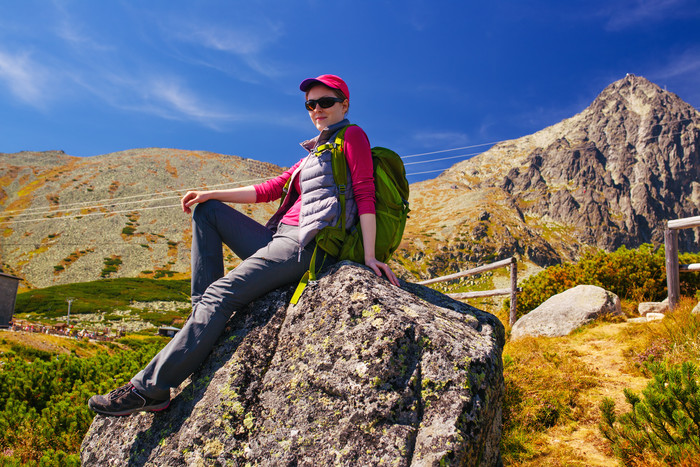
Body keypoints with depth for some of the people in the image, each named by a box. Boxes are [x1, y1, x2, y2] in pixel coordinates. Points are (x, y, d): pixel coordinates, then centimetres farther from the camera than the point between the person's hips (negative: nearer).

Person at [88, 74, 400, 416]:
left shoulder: (352, 136, 4)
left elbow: (366, 195, -7)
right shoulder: (314, 154, 29)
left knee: (221, 294, -21)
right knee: (207, 210, 7)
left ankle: (150, 387, -20)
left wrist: (369, 256, -16)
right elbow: (270, 189, 23)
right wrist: (211, 194, 14)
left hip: (308, 244, -9)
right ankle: (203, 316, -4)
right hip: (280, 239, 9)